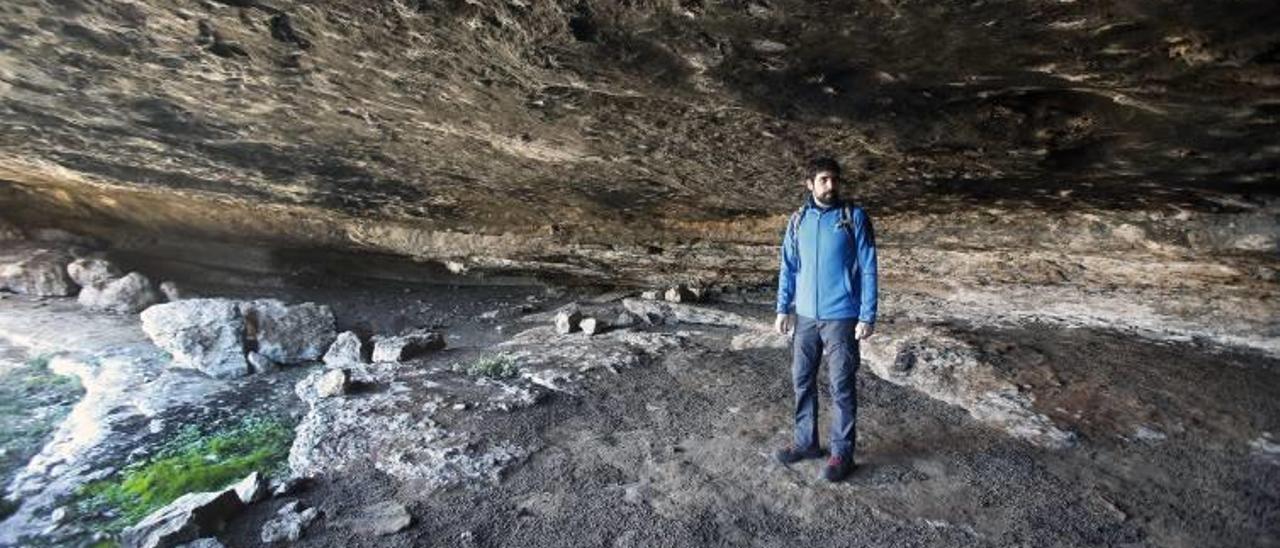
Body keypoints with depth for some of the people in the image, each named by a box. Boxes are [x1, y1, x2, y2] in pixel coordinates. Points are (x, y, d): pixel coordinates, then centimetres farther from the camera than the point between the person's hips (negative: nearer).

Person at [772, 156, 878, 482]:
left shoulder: (855, 217, -5)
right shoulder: (798, 220, 5)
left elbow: (868, 269, -6)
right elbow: (788, 268, 10)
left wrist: (867, 317, -10)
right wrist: (783, 309, 6)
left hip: (841, 317, -4)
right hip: (805, 316, 4)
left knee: (841, 387, 4)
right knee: (802, 381, 12)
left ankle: (842, 452, 19)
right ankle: (806, 441, 28)